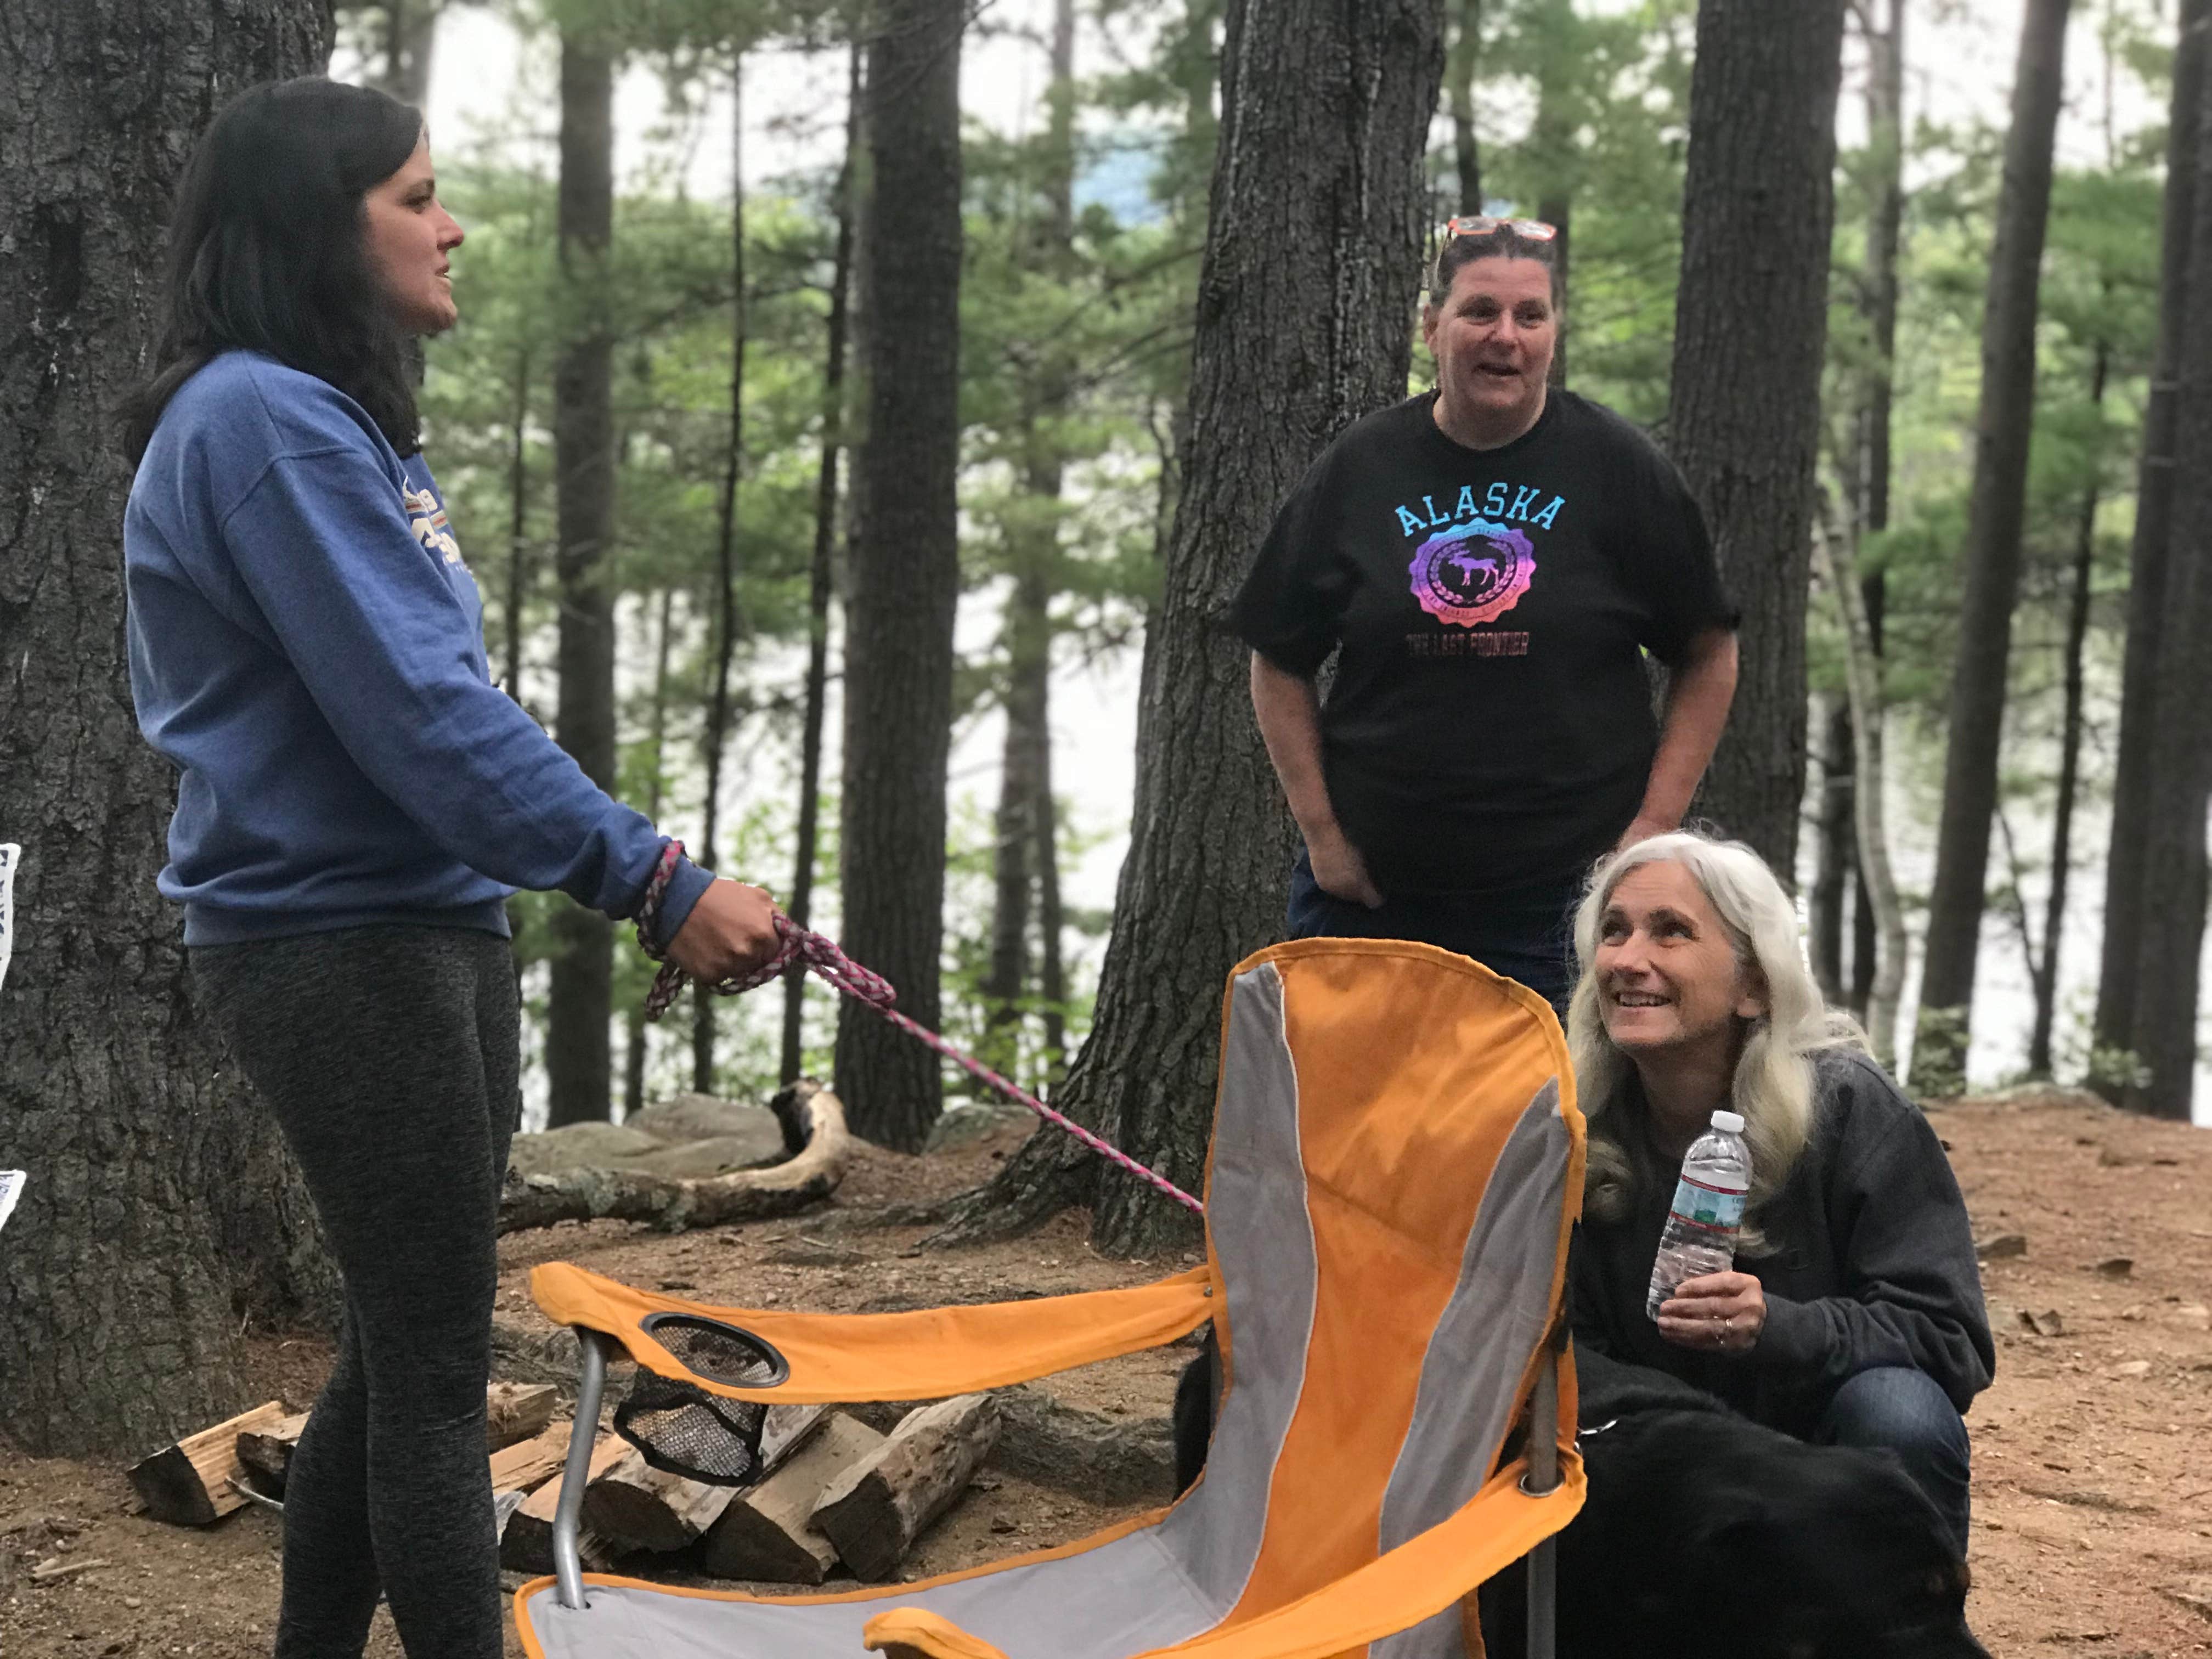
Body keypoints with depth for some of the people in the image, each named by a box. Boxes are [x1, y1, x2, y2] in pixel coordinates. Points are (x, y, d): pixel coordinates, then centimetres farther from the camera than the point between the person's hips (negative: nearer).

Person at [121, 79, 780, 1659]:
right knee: (435, 1366, -5)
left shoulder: (327, 422, 15)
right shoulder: (265, 421, -15)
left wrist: (640, 876, 11)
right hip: (341, 948, -10)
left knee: (405, 1343, 15)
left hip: (426, 933, 10)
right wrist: (655, 877, -23)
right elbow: (418, 712, -23)